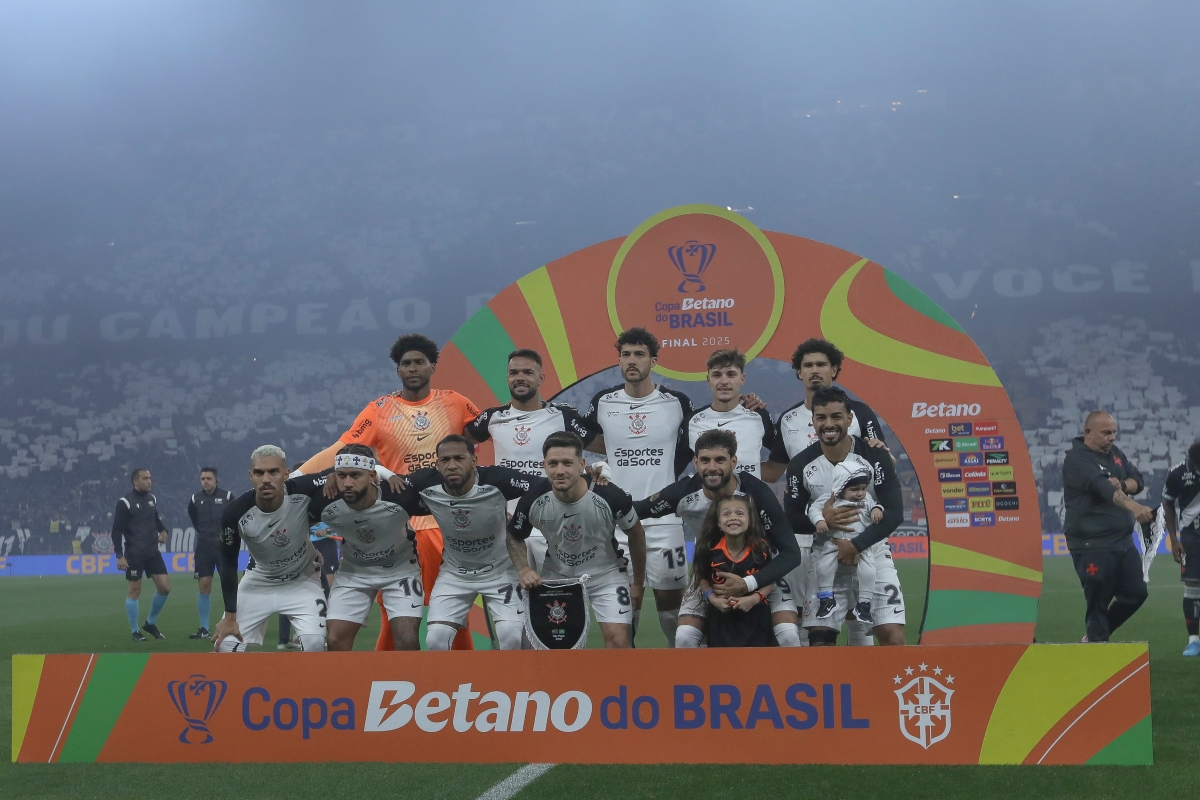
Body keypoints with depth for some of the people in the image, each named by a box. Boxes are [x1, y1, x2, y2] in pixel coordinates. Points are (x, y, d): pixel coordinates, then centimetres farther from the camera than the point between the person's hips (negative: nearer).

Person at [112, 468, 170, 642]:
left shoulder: (152, 499, 9)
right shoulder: (125, 503, -9)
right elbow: (117, 530, -10)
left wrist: (163, 531, 3)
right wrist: (119, 555, -15)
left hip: (153, 552, 6)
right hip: (134, 554, -6)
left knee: (165, 587, 2)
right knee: (134, 591, 0)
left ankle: (150, 623, 20)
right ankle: (135, 632, 11)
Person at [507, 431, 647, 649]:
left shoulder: (610, 496, -27)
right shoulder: (535, 498, -22)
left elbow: (635, 534, -7)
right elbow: (514, 537, 0)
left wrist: (638, 584, 1)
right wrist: (523, 570, -18)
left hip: (606, 574, -2)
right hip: (556, 575, 2)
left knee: (619, 640, -14)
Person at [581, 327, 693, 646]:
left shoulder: (677, 403, -2)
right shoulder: (602, 403, 3)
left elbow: (692, 450, 11)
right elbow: (584, 441, 17)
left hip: (663, 519, -1)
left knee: (670, 594, 2)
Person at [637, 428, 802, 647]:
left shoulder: (756, 493, -30)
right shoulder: (685, 492, -24)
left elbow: (790, 552, -26)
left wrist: (747, 584, -37)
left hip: (761, 571, -2)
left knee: (788, 635, -21)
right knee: (685, 637, -16)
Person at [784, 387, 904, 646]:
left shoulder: (874, 456, -11)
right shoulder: (801, 465, -6)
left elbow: (895, 513, -13)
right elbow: (791, 520, 0)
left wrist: (857, 545, -23)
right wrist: (821, 520, -20)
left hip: (872, 555, -1)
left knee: (893, 636, -10)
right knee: (819, 640, -2)